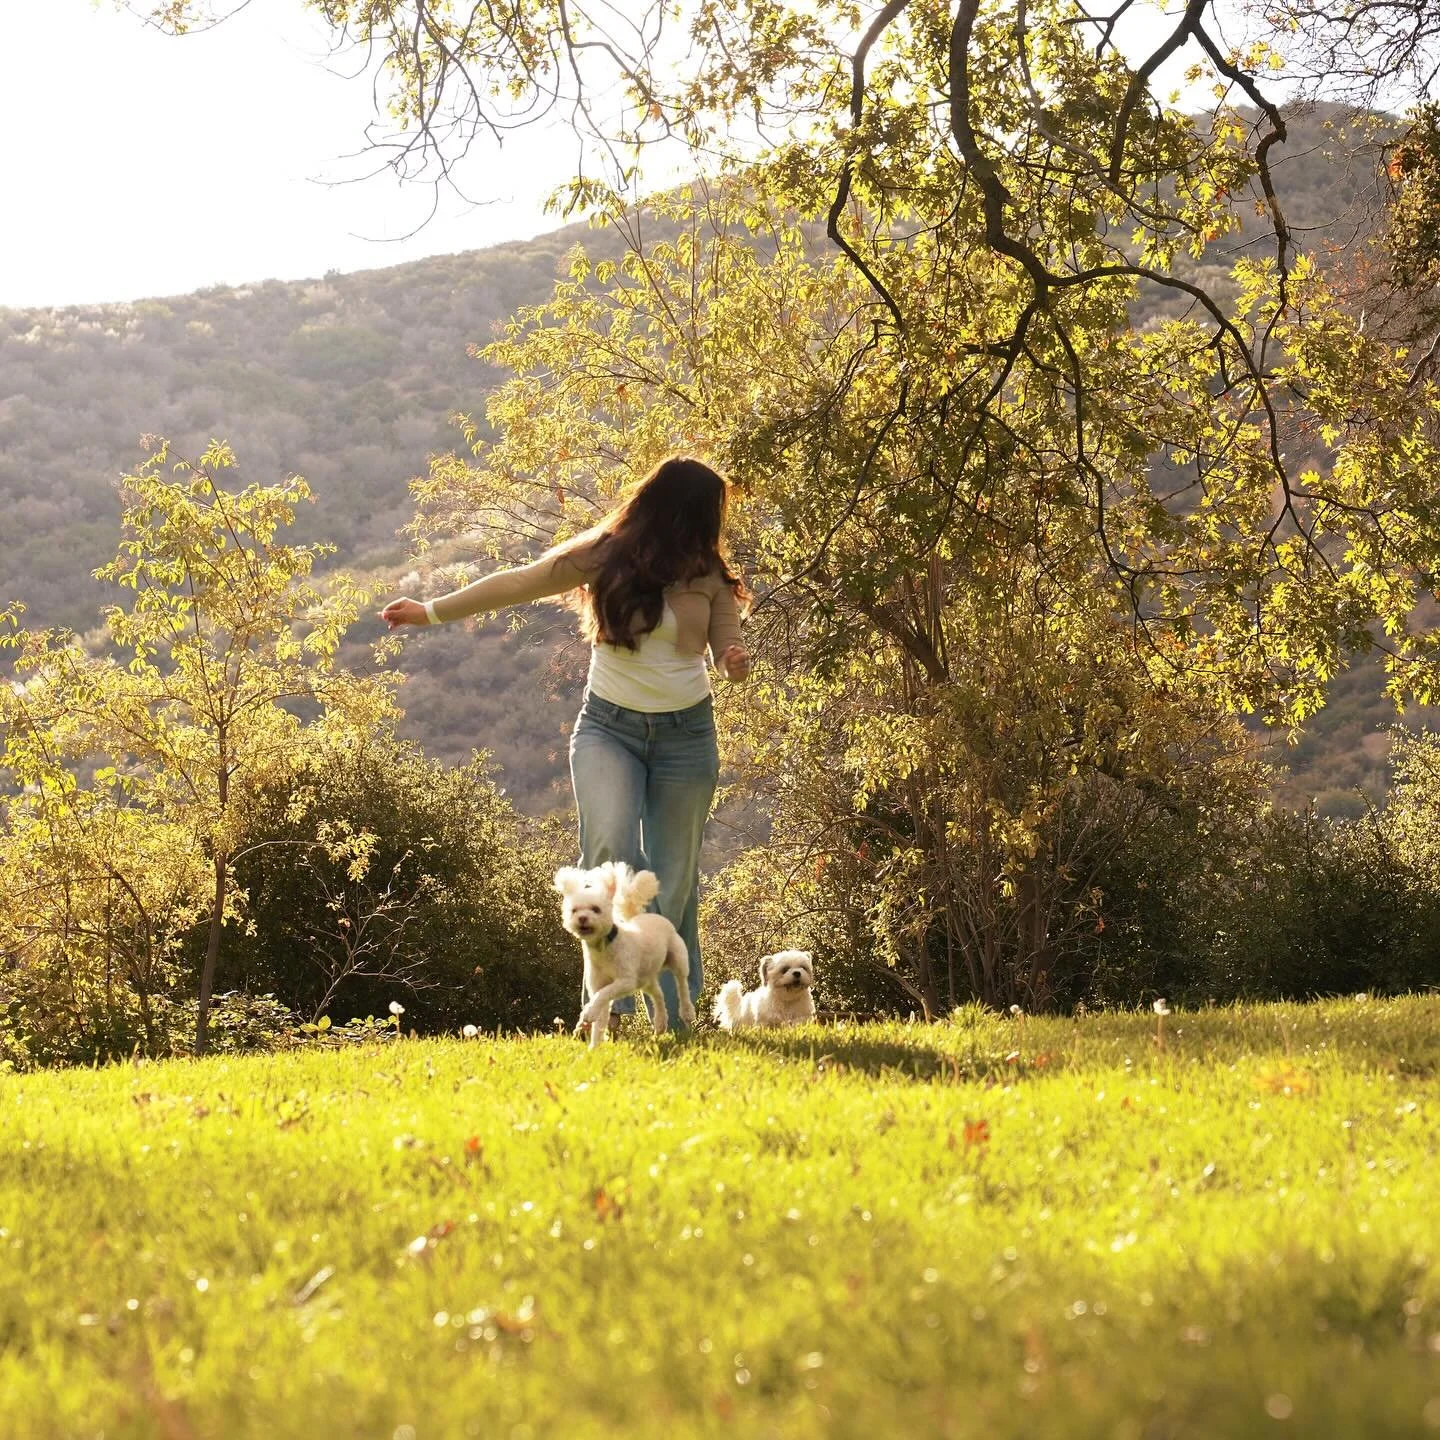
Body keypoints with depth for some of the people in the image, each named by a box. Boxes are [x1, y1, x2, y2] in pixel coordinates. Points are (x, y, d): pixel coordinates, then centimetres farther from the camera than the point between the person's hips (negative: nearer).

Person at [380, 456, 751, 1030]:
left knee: (675, 876, 6)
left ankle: (675, 1010, 19)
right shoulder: (603, 556, -7)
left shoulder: (708, 574, -2)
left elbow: (728, 649, 7)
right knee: (610, 849, -24)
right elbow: (516, 584, 1)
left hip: (686, 735, 2)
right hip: (608, 727, -2)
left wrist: (735, 662, -18)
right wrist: (432, 611, 7)